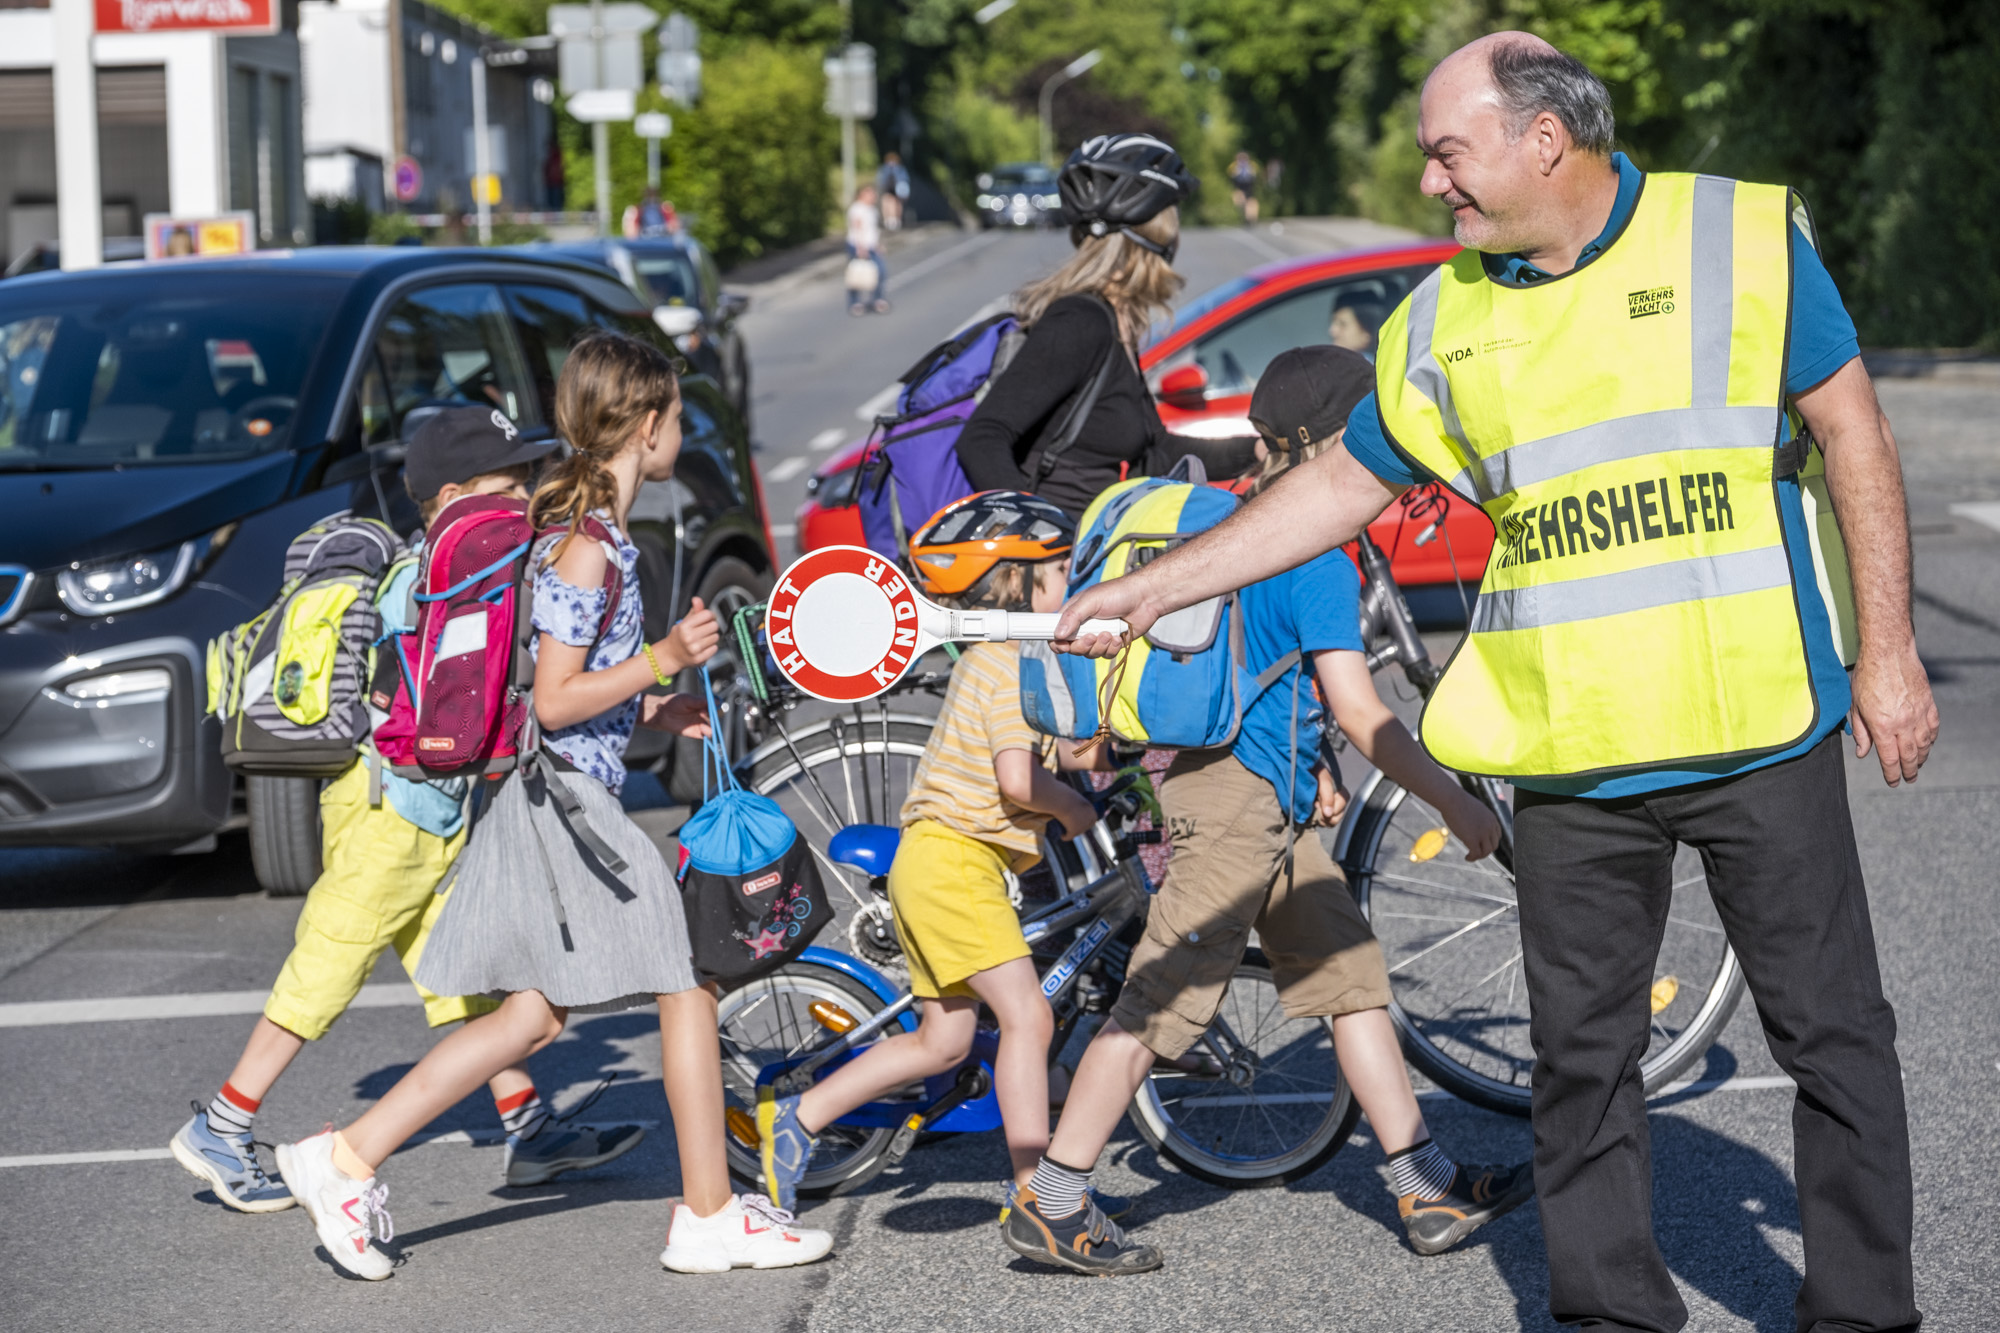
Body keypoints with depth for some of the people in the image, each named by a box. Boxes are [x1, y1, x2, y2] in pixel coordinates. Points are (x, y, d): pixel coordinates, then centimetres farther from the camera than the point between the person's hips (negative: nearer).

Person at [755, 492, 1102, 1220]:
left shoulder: (988, 659, 20)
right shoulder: (1009, 664, -12)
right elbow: (1019, 779, -22)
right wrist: (1072, 807, -5)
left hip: (931, 862, 11)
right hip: (955, 858, -11)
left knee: (942, 1040, 12)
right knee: (1027, 1017, -13)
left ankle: (794, 1118, 17)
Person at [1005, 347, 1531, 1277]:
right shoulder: (1320, 562, -16)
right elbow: (1359, 712, -20)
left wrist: (1307, 768, 32)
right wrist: (1453, 801, -15)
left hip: (1269, 801, 10)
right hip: (1238, 797, -10)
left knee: (1352, 979, 9)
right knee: (1162, 1004, -6)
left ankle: (1430, 1193, 11)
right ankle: (1051, 1205, 0)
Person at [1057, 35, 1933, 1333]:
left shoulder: (1743, 237, -3)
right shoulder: (1441, 322, 6)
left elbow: (1852, 431, -1)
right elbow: (1342, 484, 16)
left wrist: (1887, 651, -4)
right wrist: (1158, 584, 13)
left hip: (1759, 731, -3)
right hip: (1570, 758, 3)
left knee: (1831, 1030, 4)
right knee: (1583, 1053, 7)